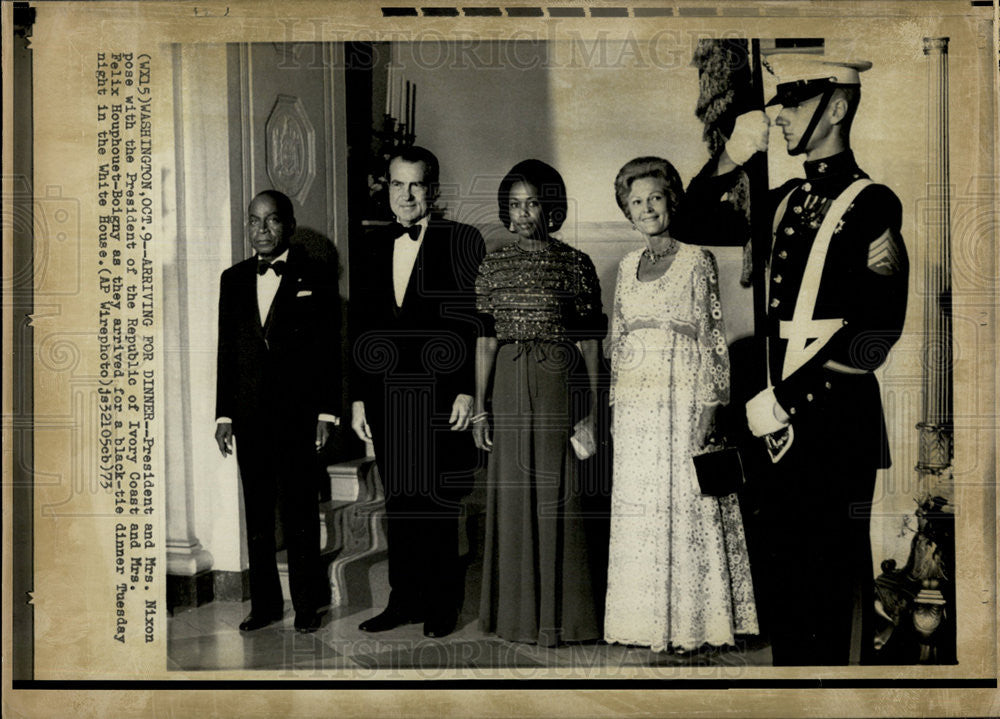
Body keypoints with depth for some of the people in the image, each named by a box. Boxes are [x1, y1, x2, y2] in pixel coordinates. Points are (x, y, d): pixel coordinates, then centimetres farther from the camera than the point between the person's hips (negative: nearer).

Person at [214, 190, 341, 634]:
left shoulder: (315, 280, 0)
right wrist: (224, 414, 8)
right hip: (249, 418, 4)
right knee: (256, 515, 9)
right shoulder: (234, 280, 12)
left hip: (297, 416, -4)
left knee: (299, 514, 1)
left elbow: (329, 351, -2)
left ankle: (307, 603, 12)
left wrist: (326, 413, -8)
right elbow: (226, 349, 12)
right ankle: (265, 603, 19)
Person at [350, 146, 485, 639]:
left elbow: (477, 321, -6)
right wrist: (359, 398, 9)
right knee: (398, 503, 10)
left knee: (439, 505, 3)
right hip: (387, 400, 4)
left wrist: (467, 392, -12)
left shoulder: (463, 242, -2)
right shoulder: (371, 249, 13)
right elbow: (360, 329, 13)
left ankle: (442, 606, 16)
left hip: (440, 397, -4)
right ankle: (404, 600, 23)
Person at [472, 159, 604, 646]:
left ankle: (559, 615, 12)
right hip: (509, 386, 3)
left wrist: (591, 410, -4)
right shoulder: (494, 267, 8)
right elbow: (485, 341, 8)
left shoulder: (575, 265, 1)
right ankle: (516, 612, 18)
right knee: (512, 496, 6)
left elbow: (588, 342, 0)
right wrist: (480, 408, 2)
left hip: (560, 386, -2)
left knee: (557, 495, 0)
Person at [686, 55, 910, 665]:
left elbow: (878, 328, -15)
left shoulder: (870, 204, -9)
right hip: (782, 420, 7)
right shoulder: (788, 199, 12)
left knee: (835, 578, 3)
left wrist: (784, 400, -14)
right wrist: (730, 160, 2)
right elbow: (698, 221, 21)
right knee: (787, 570, 16)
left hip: (836, 421, -7)